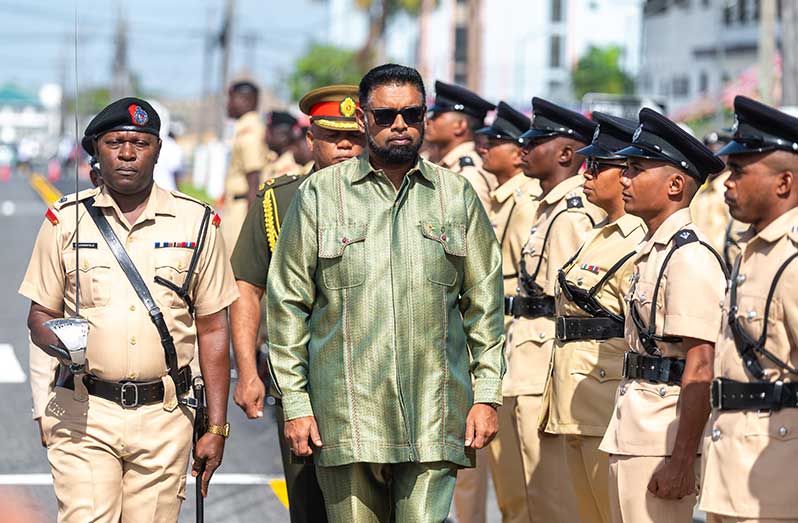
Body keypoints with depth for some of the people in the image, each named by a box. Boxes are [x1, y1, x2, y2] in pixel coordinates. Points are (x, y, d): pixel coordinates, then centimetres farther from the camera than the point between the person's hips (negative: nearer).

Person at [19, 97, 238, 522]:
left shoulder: (196, 223, 7)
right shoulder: (66, 220, 6)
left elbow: (212, 330, 8)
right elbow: (40, 315, 10)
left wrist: (216, 428, 4)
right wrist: (60, 343, -15)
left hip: (164, 419, 1)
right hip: (83, 413, -1)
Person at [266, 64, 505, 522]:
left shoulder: (457, 195, 11)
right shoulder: (320, 193, 6)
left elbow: (485, 302, 13)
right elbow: (289, 302, 6)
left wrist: (487, 395, 5)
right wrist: (295, 403, 1)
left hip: (434, 416, 1)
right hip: (347, 414, 0)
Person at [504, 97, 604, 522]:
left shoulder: (571, 215, -16)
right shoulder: (551, 208, 15)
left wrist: (553, 392, -19)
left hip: (546, 373, -10)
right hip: (531, 370, 10)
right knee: (541, 487, 15)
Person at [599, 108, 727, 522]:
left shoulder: (690, 257, -17)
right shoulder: (654, 250, 14)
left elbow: (700, 367, -21)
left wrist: (682, 461, -24)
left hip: (662, 441, -10)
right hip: (633, 433, 10)